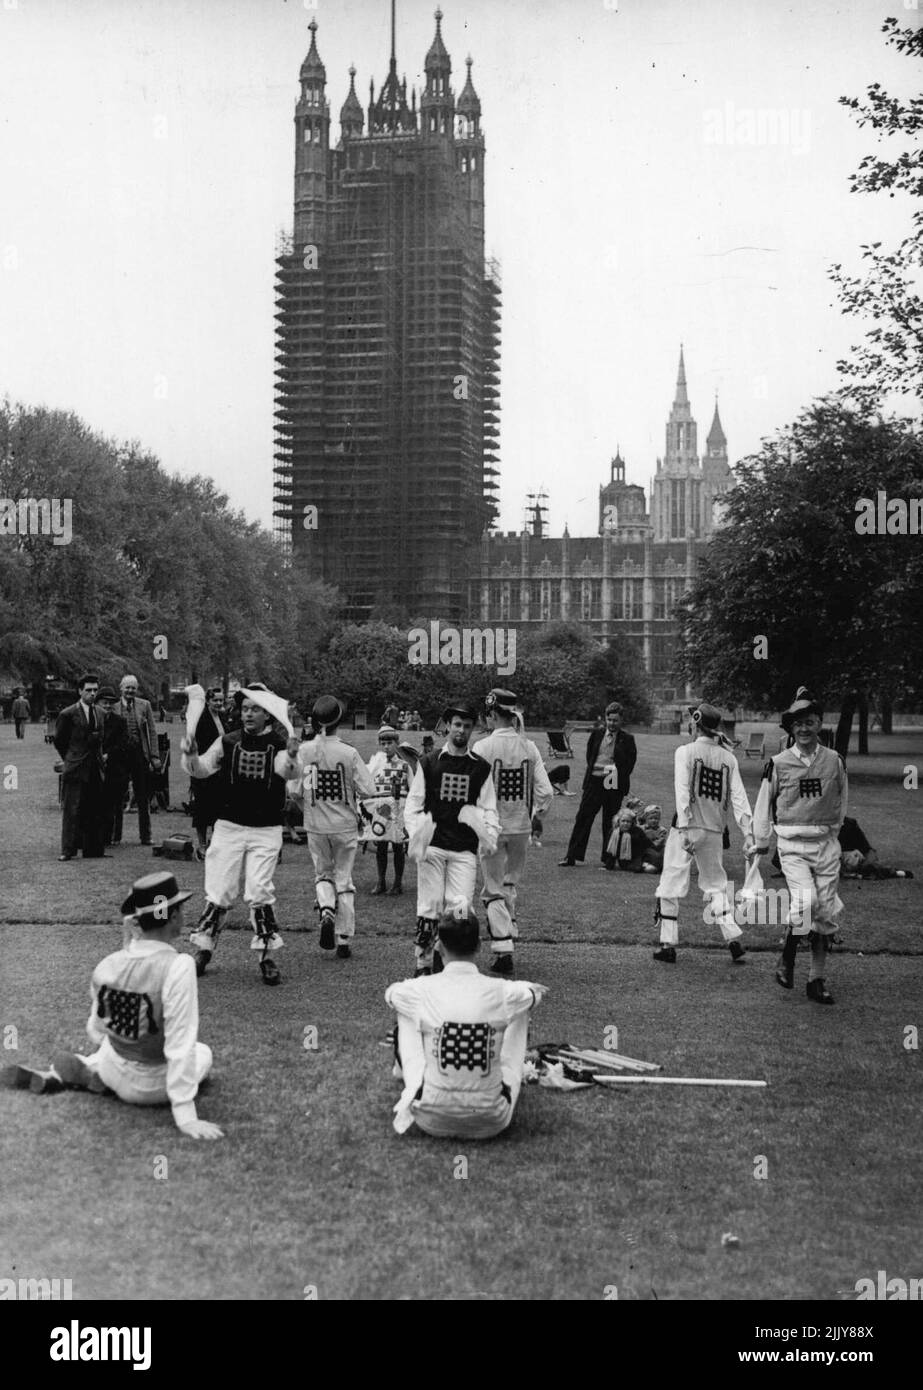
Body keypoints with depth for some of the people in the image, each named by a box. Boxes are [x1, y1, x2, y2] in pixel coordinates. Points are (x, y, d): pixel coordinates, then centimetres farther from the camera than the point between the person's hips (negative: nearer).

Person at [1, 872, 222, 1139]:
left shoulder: (108, 965, -11)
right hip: (151, 1088, -5)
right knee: (203, 1052, 24)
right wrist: (185, 1117, -22)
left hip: (114, 1070, 5)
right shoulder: (178, 966, -29)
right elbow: (180, 1045, -27)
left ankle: (54, 1077, 11)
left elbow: (96, 1031, 4)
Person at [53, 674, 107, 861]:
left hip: (95, 768, 5)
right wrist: (71, 758, 8)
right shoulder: (68, 714, -6)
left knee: (95, 811, 6)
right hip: (75, 769, -5)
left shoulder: (99, 713, 12)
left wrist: (99, 756, 14)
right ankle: (67, 850, 0)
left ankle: (93, 849, 11)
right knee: (72, 810, -4)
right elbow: (58, 740, 3)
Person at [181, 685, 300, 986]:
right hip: (229, 825, 2)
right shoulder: (228, 742, 2)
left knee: (259, 892, -7)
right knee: (219, 892, 3)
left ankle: (267, 955, 5)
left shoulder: (279, 745, -5)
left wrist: (290, 758, -47)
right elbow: (201, 769, -6)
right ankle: (203, 950, 17)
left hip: (266, 830, -2)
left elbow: (287, 772, -24)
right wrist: (190, 756, -27)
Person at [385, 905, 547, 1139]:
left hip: (433, 1123, 0)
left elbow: (388, 994, 15)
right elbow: (539, 992, 15)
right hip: (491, 1125, 0)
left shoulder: (420, 990, -11)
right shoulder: (502, 992, -10)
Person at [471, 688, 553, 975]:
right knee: (511, 884, 22)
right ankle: (508, 936, 31)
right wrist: (538, 811, 16)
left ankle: (503, 951, -2)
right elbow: (546, 792, -4)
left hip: (491, 826, -4)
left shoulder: (483, 748, -13)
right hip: (521, 826, 4)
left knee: (493, 889, 5)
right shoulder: (529, 747, -2)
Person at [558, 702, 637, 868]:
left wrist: (619, 775, -4)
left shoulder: (627, 740, 0)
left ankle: (608, 859, 13)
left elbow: (631, 761, 3)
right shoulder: (596, 734, 7)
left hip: (614, 784, -2)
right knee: (583, 818, 1)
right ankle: (571, 856, 5)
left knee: (610, 823, 4)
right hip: (594, 781, 2)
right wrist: (593, 768, 8)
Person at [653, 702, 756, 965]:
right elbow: (738, 796, 0)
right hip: (715, 830, 4)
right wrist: (748, 833, -2)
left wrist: (685, 828, -20)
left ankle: (668, 944, 2)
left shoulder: (686, 751, -5)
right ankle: (734, 939, 4)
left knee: (671, 884, 3)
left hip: (688, 826, -4)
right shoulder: (728, 757, 6)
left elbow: (683, 790, -15)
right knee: (716, 885, 15)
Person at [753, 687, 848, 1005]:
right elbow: (763, 803, 6)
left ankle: (817, 979, 14)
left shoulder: (835, 761, 3)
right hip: (792, 844, -3)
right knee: (805, 899, -21)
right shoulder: (778, 763, -3)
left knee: (826, 911, 3)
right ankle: (786, 958, 3)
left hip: (826, 843, 3)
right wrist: (761, 844, 10)